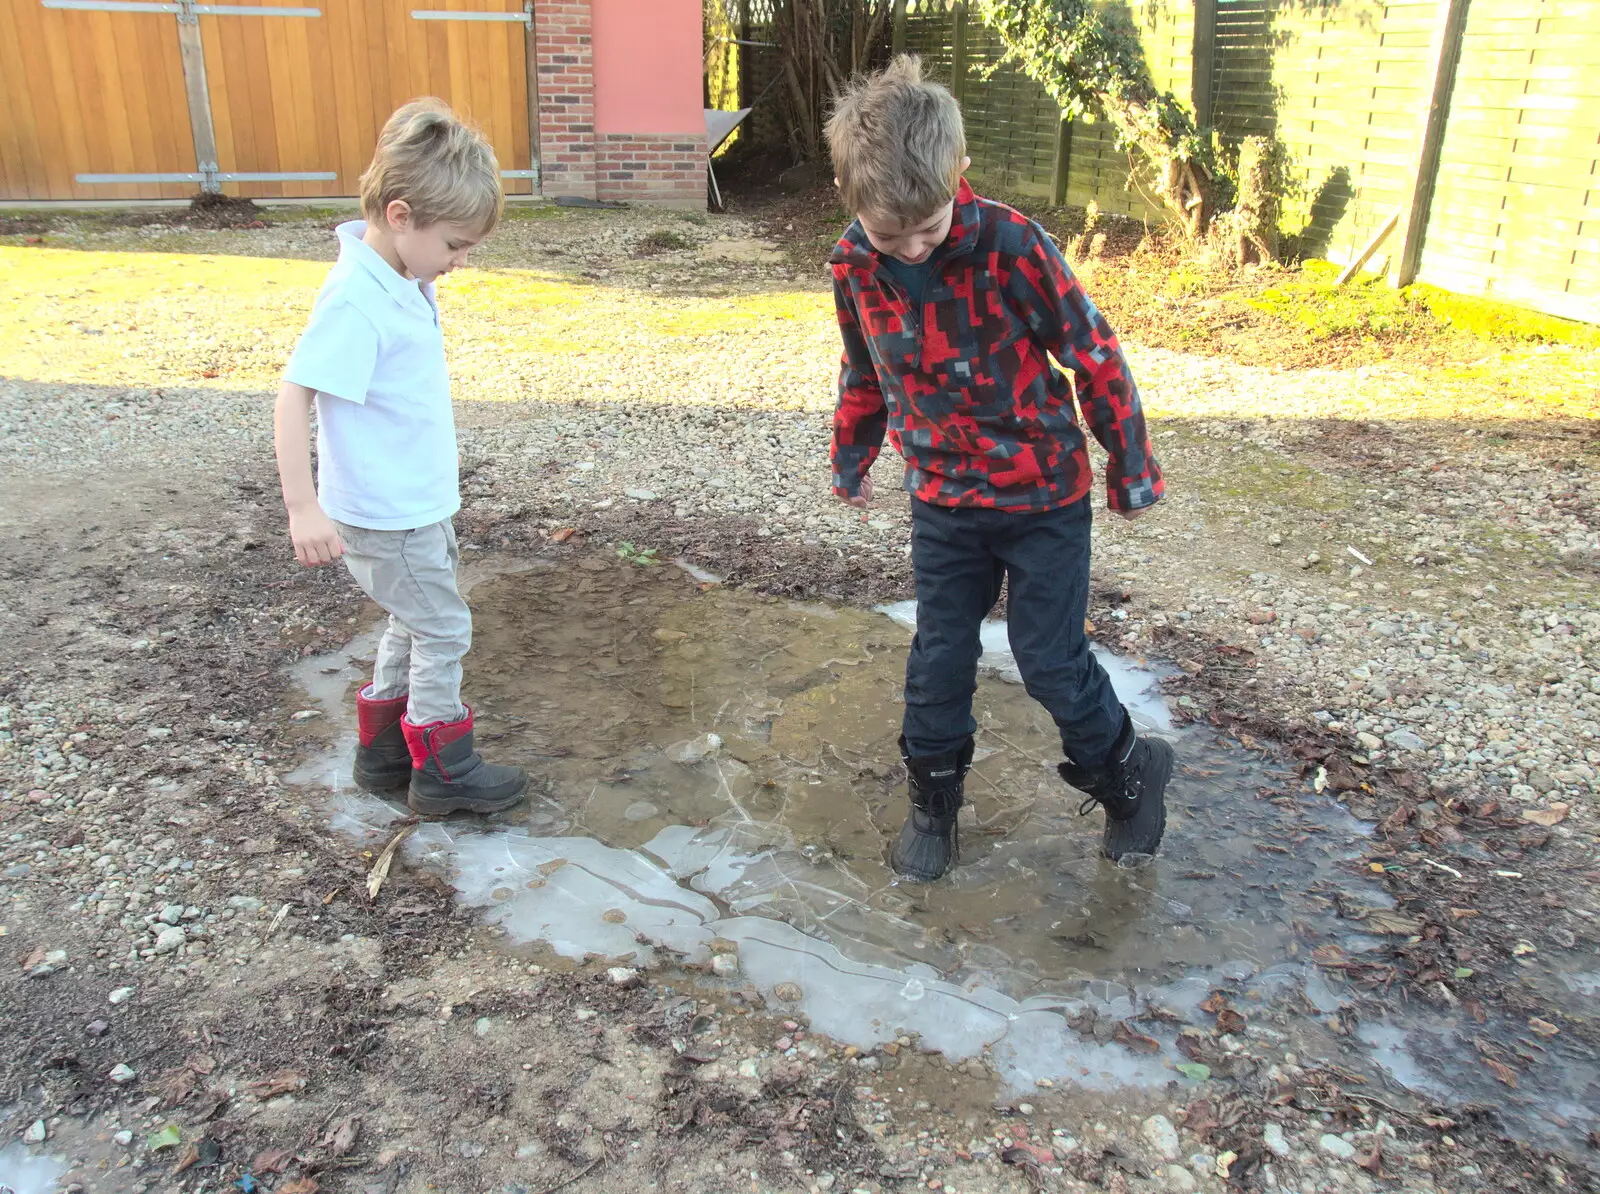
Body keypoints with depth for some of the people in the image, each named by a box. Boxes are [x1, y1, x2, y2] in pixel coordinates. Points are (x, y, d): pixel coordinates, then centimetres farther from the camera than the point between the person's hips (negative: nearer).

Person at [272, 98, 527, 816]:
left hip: (414, 504, 9)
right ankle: (444, 774, 21)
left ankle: (383, 752, 37)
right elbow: (295, 395, -27)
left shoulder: (400, 280, 2)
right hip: (386, 518, -9)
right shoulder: (357, 301, -25)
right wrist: (303, 508, -29)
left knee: (415, 625, 21)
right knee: (443, 632, 4)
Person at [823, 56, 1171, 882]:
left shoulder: (1011, 247, -23)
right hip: (942, 501, 4)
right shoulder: (855, 265, -9)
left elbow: (1092, 354, -12)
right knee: (938, 659, 10)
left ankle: (1127, 773, 29)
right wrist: (851, 458, 21)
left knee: (1051, 660, 3)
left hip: (1044, 494, -4)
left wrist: (1130, 467, -4)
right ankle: (933, 799, 31)